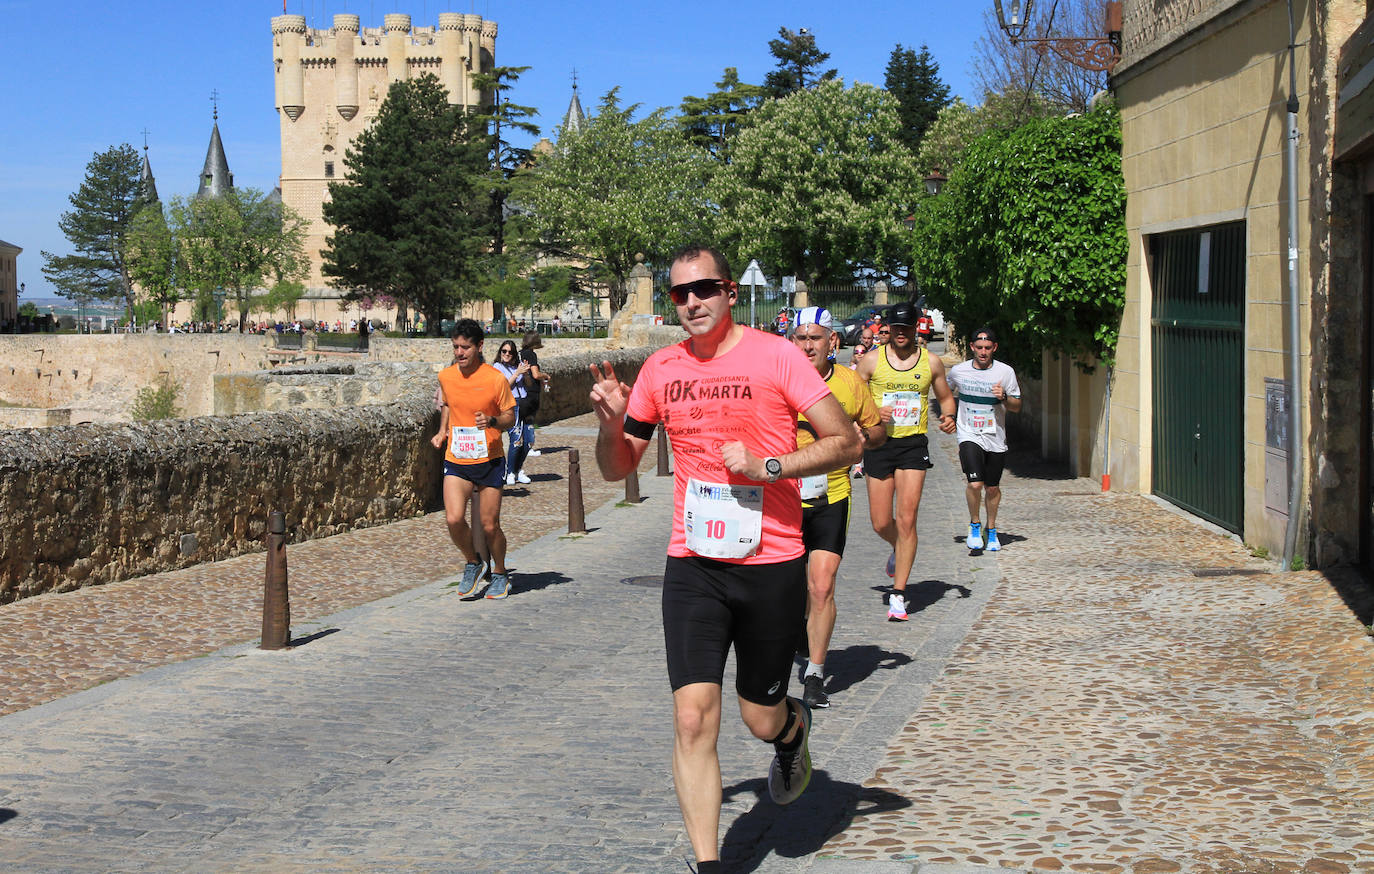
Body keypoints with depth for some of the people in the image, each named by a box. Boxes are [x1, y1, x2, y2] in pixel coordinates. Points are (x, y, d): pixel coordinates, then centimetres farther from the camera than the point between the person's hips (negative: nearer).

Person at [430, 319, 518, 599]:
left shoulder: (496, 378, -10)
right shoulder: (445, 377, 1)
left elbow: (510, 417, -1)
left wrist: (492, 421, -21)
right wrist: (442, 431, 9)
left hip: (489, 460, -2)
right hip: (456, 460, 2)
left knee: (490, 526, 1)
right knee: (454, 519, -15)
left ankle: (499, 574, 27)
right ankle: (473, 563, 13)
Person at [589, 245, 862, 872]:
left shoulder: (774, 356, -7)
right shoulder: (660, 370, 5)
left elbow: (847, 444, -7)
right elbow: (617, 469, 14)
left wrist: (767, 465, -17)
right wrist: (611, 423, -7)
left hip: (771, 567, -2)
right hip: (692, 567, 3)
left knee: (762, 719, 10)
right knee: (692, 719, -8)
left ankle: (794, 727, 48)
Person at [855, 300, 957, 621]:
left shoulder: (931, 362, 5)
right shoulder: (871, 361, 2)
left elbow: (945, 397, 18)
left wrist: (948, 417, -4)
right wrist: (874, 413, -14)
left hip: (914, 444, 0)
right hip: (879, 442, 1)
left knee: (906, 520, -9)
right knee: (881, 523, 3)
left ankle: (898, 595, -4)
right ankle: (899, 549, 40)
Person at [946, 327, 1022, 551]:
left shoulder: (1005, 372, -4)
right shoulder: (958, 371, -1)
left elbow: (1017, 407, 2)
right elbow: (947, 392, 20)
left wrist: (1004, 398, -17)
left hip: (995, 439, 1)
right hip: (969, 436, -1)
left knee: (992, 488, 9)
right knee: (975, 484, -18)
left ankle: (991, 530, 33)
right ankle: (974, 525, 6)